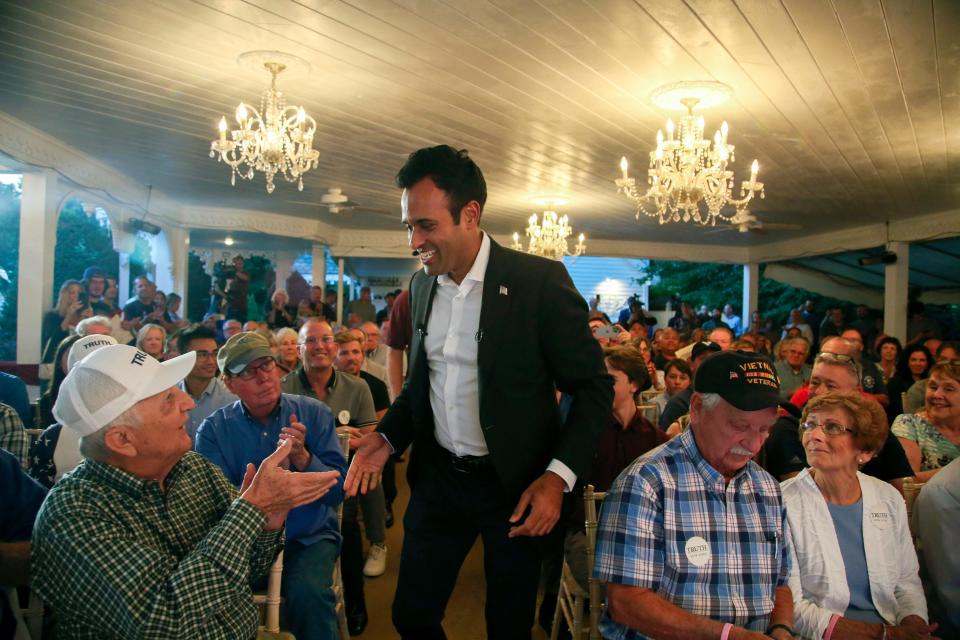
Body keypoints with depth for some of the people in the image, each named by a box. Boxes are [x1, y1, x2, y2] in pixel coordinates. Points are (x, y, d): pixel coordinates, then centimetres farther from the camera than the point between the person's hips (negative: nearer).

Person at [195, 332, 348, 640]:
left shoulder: (314, 413, -4)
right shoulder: (214, 429, -2)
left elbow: (338, 490, -8)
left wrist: (302, 458, -27)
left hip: (309, 537, -1)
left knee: (307, 592, -27)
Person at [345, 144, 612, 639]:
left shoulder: (539, 280, -16)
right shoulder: (422, 284, 2)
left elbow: (593, 386, -12)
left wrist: (558, 476, -21)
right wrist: (388, 438, -1)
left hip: (516, 486, -4)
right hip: (438, 479, 5)